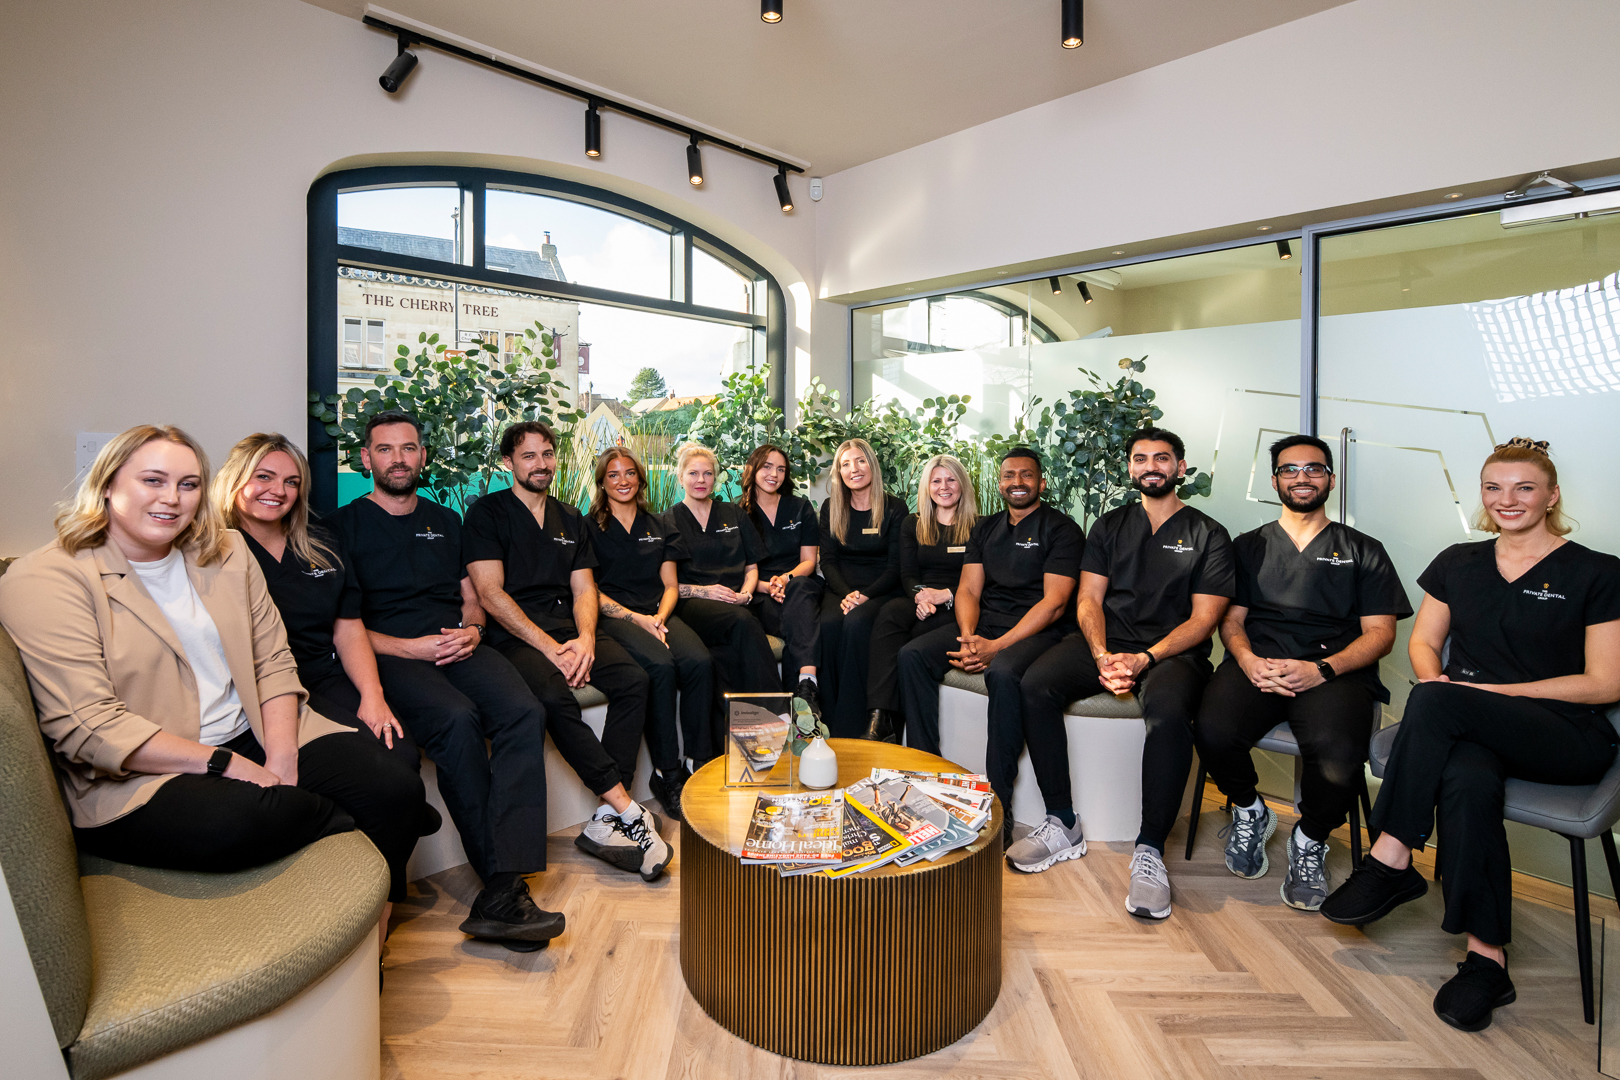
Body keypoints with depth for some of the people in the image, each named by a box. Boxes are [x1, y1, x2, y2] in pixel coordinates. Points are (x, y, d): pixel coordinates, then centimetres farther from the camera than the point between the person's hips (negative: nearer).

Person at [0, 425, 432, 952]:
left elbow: (273, 661, 7)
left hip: (255, 738, 5)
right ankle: (353, 830, -5)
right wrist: (227, 764, -20)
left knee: (398, 789, -16)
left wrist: (282, 759, -9)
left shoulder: (226, 553, 11)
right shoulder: (46, 580, -6)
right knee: (241, 820, -38)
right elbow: (87, 726, -15)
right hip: (141, 773, -4)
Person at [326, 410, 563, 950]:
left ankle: (501, 894, -32)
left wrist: (471, 629, 0)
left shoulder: (446, 521, 24)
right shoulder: (345, 525, 9)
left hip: (456, 644, 4)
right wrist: (407, 647, -13)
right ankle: (501, 881, -24)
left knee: (524, 712, -28)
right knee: (457, 719, -35)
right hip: (390, 653, -3)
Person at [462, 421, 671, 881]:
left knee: (633, 679, -22)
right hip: (515, 633, -4)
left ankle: (605, 823, -21)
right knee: (555, 698, -34)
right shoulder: (486, 514, 3)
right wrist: (549, 648, -17)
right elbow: (491, 593, -8)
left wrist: (586, 638, -9)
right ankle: (629, 811, -25)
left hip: (568, 625, 5)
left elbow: (584, 589, 13)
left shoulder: (570, 519, 19)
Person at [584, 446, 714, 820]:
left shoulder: (659, 525, 19)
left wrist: (660, 616, -7)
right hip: (614, 618, -3)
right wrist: (637, 619, -13)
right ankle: (666, 774, -21)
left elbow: (670, 586, 15)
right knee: (660, 666, -33)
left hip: (658, 614, 4)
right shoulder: (589, 528, 8)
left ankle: (698, 764, -17)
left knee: (700, 662, -28)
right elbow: (591, 591, 0)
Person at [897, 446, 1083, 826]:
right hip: (982, 624, 6)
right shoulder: (985, 528, 18)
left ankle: (999, 805, -25)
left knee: (1003, 673, -37)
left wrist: (996, 646, -21)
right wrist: (967, 637, -12)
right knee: (912, 655, -16)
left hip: (1034, 630, -6)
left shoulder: (1062, 529, -1)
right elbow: (968, 589, 10)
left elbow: (1054, 603, -11)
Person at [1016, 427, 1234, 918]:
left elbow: (1203, 619, -1)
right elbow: (1089, 599, 7)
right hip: (1105, 642, 3)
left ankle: (1149, 849, -24)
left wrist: (1145, 658, -17)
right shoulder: (1110, 525, 16)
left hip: (1173, 651, -3)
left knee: (1168, 711, -37)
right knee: (1035, 686, -25)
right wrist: (1102, 656, -12)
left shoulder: (1208, 535, 8)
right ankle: (1061, 822, -14)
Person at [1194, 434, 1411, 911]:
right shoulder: (1249, 546, 21)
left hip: (1333, 670, -1)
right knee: (1213, 732, -30)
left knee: (1339, 756, -33)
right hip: (1258, 663, 1)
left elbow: (1380, 632, 8)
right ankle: (1249, 811, 6)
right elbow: (1231, 620, 13)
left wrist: (1323, 669, -12)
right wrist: (1248, 660, -11)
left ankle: (1310, 839, 3)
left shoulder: (1363, 551, 18)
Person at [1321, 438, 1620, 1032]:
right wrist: (1432, 675, -7)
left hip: (1568, 739, -3)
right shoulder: (1458, 562, 16)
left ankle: (1390, 859, -27)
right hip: (1469, 727, 3)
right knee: (1466, 780, -36)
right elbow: (1423, 642, 16)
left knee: (1438, 702, -35)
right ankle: (1487, 956, -28)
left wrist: (1491, 691, -13)